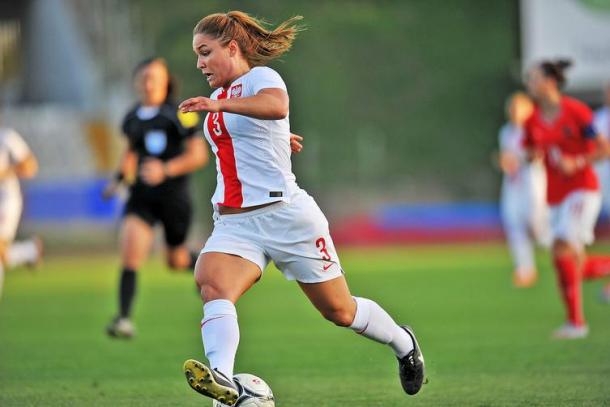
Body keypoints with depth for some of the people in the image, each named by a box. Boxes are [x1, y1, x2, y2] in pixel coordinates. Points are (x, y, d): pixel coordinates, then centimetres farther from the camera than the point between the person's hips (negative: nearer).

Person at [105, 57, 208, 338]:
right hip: (141, 196, 3)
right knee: (129, 255, -16)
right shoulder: (132, 118, 7)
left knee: (176, 261, 12)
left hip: (174, 196, -3)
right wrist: (120, 178, 13)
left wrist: (167, 170, -25)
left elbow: (199, 155, -12)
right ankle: (124, 319, -18)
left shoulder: (179, 114, -10)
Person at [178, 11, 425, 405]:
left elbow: (276, 106, -36)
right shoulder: (222, 94, 15)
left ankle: (403, 343, 37)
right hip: (234, 222, 6)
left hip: (285, 214, -6)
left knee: (340, 311, 8)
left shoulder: (261, 77, -10)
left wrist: (219, 104, -50)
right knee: (212, 286, -27)